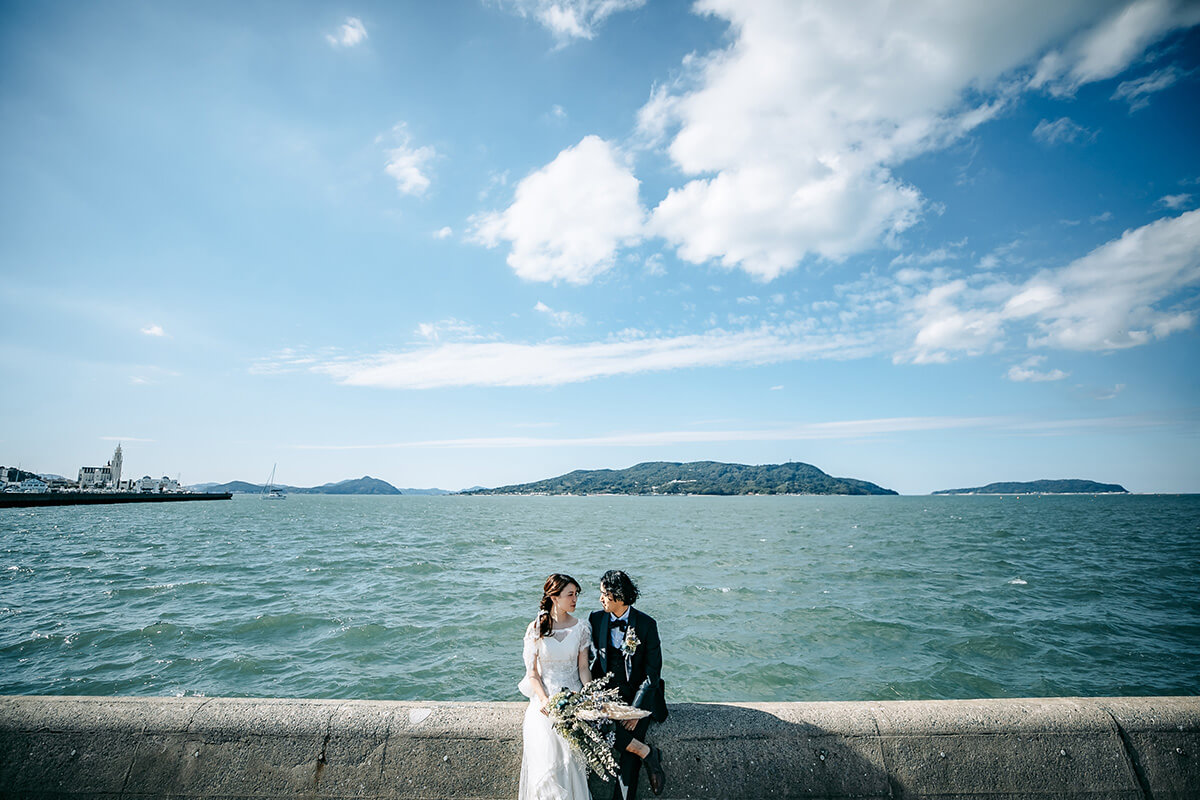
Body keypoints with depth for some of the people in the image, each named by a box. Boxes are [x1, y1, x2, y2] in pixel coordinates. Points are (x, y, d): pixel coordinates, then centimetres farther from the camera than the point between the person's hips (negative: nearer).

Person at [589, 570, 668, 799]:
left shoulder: (647, 624, -10)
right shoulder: (595, 619, 0)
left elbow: (653, 672, -9)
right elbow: (593, 661, 5)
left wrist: (636, 710, -17)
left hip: (638, 694, -3)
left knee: (630, 755, -22)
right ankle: (646, 752, -14)